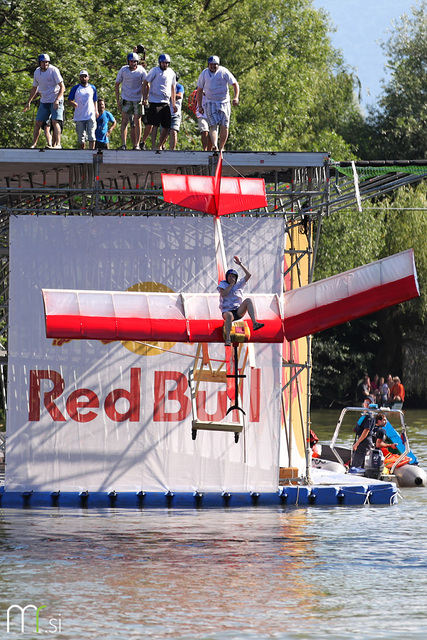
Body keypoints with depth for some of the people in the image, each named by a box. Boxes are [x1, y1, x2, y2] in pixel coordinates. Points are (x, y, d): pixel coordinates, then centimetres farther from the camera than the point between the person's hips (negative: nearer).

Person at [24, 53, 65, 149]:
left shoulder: (54, 70, -12)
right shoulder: (37, 72, 5)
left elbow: (62, 87, -14)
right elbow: (34, 88, 20)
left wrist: (57, 100, -26)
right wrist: (28, 102, 18)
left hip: (56, 101, -5)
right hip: (44, 101, 5)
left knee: (55, 121, -19)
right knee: (38, 123, 2)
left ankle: (58, 144, -21)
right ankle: (34, 144, 10)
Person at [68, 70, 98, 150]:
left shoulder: (92, 88, 11)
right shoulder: (75, 88, 5)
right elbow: (69, 100, 5)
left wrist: (96, 111, 6)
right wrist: (73, 103, -18)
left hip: (91, 116, 0)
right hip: (79, 116, 0)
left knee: (91, 135, -11)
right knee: (81, 137, 5)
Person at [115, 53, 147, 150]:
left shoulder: (141, 70, -2)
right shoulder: (123, 70, -1)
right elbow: (117, 85, 5)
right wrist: (118, 101, -1)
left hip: (138, 100, 0)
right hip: (126, 100, 0)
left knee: (137, 122, 2)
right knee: (124, 121, -8)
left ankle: (137, 144, 7)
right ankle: (123, 144, -11)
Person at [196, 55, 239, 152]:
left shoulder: (224, 72, -6)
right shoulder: (204, 74, 2)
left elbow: (235, 84, -5)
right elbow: (199, 90, 11)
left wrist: (236, 97, -20)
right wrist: (199, 105, 7)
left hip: (224, 103, 0)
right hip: (210, 103, 0)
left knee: (224, 126, -3)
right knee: (213, 125, -16)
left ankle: (221, 148, 9)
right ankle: (214, 146, -33)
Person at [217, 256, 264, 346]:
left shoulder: (239, 284, 14)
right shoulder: (223, 284, 7)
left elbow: (248, 275, 5)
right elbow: (223, 294, -13)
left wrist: (240, 264, 1)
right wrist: (231, 284, -6)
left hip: (239, 311, 3)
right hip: (227, 310, -3)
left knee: (248, 300, -25)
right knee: (229, 315, -42)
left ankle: (254, 323, -39)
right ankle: (227, 339, -46)